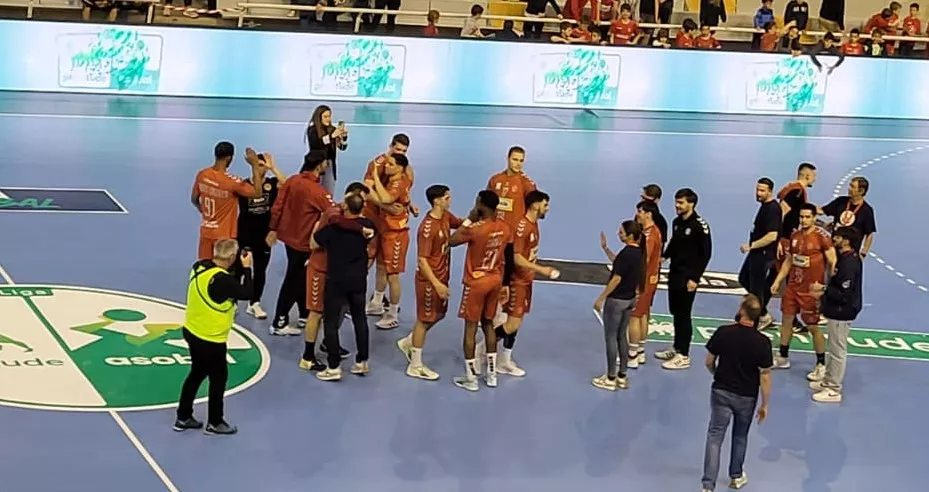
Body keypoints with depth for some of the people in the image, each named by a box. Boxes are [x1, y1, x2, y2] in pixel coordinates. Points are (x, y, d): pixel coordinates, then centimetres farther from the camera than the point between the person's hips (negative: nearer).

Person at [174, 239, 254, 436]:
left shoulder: (200, 266, -5)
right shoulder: (222, 280, -30)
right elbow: (247, 293, -21)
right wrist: (247, 268, -13)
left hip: (192, 331, 8)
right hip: (211, 338, -8)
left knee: (197, 373, 24)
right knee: (219, 378, 12)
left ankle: (183, 418, 33)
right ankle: (215, 423, 25)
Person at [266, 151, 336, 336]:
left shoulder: (292, 181, -4)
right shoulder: (317, 191, -25)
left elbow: (277, 206, 2)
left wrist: (273, 229, 12)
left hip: (289, 236, 8)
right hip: (303, 242, -8)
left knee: (301, 279, 21)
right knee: (293, 282, 4)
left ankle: (304, 316, 33)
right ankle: (279, 323, 11)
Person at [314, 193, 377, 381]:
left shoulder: (333, 226, -19)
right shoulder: (366, 225, -5)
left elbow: (314, 243, -7)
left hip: (336, 281, -5)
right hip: (359, 280, 5)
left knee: (330, 322, 2)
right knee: (360, 320, 17)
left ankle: (334, 367, 0)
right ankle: (362, 362, 23)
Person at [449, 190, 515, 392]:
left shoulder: (476, 229, -22)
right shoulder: (505, 228, -2)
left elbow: (452, 241, -10)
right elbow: (509, 259, 5)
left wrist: (469, 219, -6)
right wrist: (505, 284, 14)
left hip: (476, 282, -6)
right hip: (496, 281, 6)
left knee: (471, 327, 4)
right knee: (488, 324, 18)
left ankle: (470, 378, 8)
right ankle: (492, 374, 22)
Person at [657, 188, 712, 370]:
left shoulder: (699, 225, -15)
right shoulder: (677, 222, 7)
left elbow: (706, 254, -14)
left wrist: (695, 278, -16)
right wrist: (664, 256, 2)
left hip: (687, 278, -7)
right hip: (674, 273, 7)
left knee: (684, 315, -2)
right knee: (675, 312, 15)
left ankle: (683, 356, 6)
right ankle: (676, 348, 28)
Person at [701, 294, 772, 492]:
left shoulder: (723, 333, -14)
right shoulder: (763, 342, -16)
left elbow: (709, 362, -3)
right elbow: (765, 376, -13)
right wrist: (764, 405, -1)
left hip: (721, 392, -1)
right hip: (747, 397, 1)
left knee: (715, 437, 2)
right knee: (740, 436, 22)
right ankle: (736, 476, 40)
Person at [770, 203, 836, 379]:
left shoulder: (822, 236, -15)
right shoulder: (795, 235, 5)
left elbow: (832, 262, -19)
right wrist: (777, 281, 13)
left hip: (811, 290, -7)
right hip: (792, 286, 7)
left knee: (813, 327, 1)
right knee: (787, 319, 14)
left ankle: (821, 365, 14)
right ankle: (783, 358, 31)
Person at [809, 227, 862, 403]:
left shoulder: (849, 263, -24)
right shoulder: (846, 258, 7)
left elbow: (844, 294, -25)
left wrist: (823, 289, -18)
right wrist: (824, 293, 6)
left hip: (841, 314, -10)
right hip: (837, 311, 10)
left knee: (837, 351, 0)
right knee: (833, 349, 21)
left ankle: (834, 390, 9)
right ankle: (828, 381, 34)